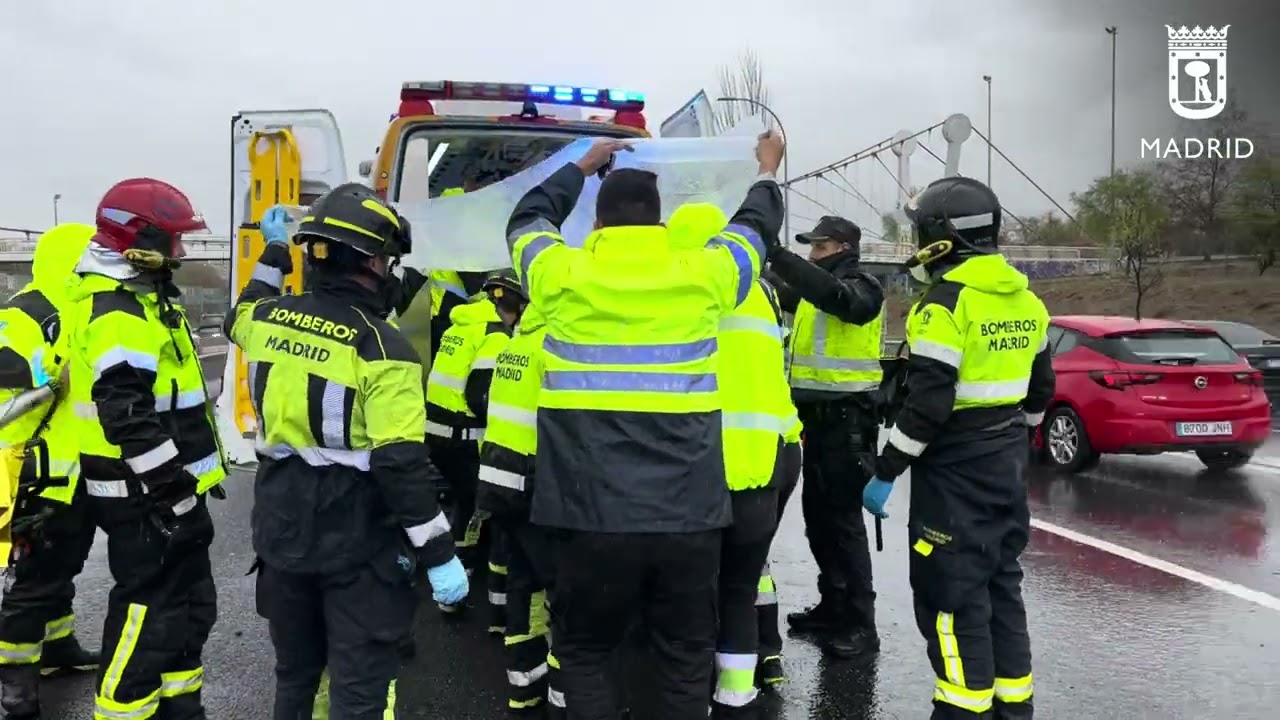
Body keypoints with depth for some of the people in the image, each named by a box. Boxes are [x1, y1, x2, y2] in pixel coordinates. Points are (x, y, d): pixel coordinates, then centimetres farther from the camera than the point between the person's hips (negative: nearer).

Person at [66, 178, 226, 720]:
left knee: (190, 605, 18)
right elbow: (128, 419, -27)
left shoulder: (135, 301, 14)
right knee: (149, 614, -2)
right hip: (148, 501, -11)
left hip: (162, 492, 11)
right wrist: (177, 492, -22)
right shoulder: (118, 316, -21)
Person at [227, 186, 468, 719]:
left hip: (282, 530, 7)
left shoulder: (268, 318, 0)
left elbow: (241, 321, 28)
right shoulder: (379, 347, -19)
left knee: (293, 672, 24)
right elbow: (402, 463, -23)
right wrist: (439, 555, -17)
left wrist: (274, 254, 38)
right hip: (356, 542, -6)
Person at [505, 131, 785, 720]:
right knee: (686, 658, 16)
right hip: (689, 516, 1)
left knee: (582, 651, 17)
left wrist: (582, 167, 38)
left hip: (594, 516, -1)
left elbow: (526, 220, 23)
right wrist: (768, 172, 43)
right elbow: (757, 229, 23)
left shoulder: (563, 276, 0)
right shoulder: (704, 274, 1)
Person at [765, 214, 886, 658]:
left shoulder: (860, 288, -10)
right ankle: (833, 605, 25)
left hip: (846, 418, -9)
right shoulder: (814, 292, 17)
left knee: (843, 518, -8)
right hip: (818, 416, 9)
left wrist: (778, 255, -37)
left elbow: (832, 294, -31)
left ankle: (861, 624, -1)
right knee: (817, 514, 13)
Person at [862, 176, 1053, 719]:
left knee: (950, 594, -1)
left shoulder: (947, 302, -17)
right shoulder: (1025, 301, 10)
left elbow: (927, 403, -22)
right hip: (1007, 465, 9)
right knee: (1000, 583, 17)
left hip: (956, 470, -9)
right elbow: (1040, 390, 16)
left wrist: (885, 473, -16)